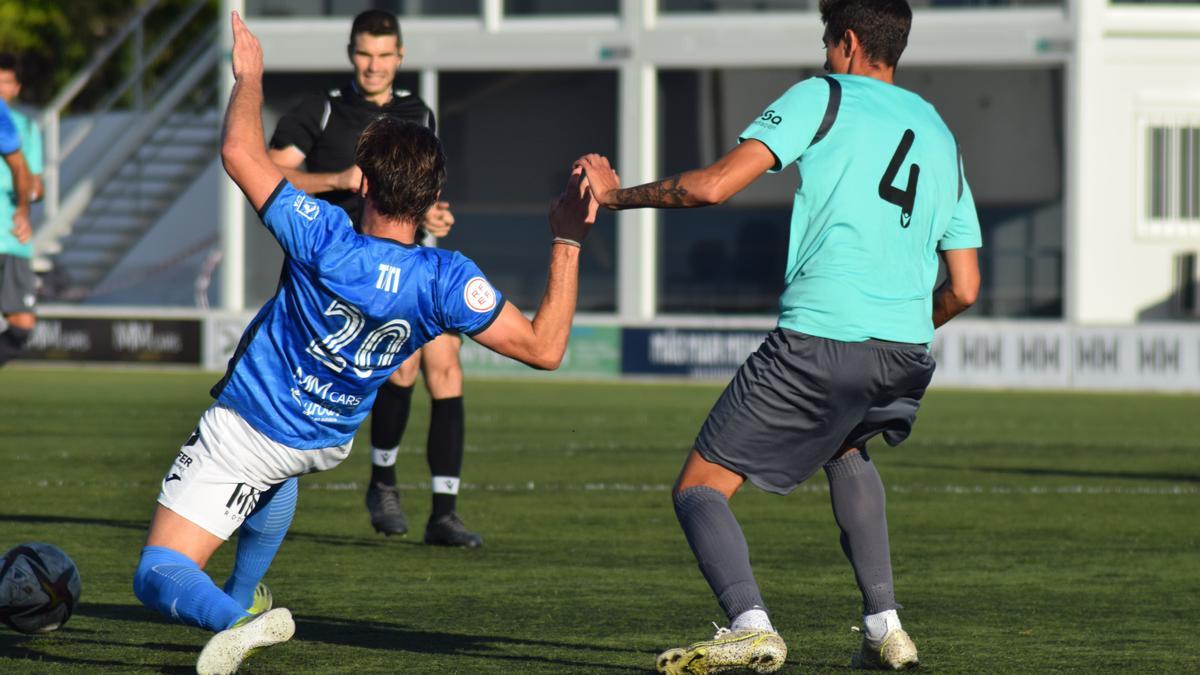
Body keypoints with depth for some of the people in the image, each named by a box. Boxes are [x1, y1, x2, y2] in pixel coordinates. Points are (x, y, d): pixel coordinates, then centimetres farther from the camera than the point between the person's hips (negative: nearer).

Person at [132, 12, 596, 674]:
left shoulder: (323, 240, -29)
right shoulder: (446, 281, -22)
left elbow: (240, 152, -22)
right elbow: (544, 347, -18)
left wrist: (249, 77, -4)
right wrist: (568, 240, -16)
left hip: (241, 434, -5)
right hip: (326, 442, 5)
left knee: (158, 576, -7)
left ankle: (238, 620, -33)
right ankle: (243, 595, 50)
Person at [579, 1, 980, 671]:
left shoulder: (824, 97, 3)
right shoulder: (941, 134, 20)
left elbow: (714, 185, -9)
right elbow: (964, 290, 18)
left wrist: (617, 194, 6)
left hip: (819, 337, -6)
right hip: (908, 353, 6)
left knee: (699, 487, 3)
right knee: (846, 447, 38)